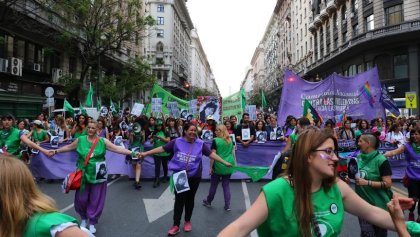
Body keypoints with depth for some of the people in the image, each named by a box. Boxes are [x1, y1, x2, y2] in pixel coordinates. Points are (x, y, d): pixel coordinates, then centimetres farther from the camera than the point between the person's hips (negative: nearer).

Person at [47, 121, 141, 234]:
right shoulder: (80, 140, -1)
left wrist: (132, 153, -22)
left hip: (97, 175, -1)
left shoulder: (103, 141, -7)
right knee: (81, 198, 9)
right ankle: (84, 218, 37)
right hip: (83, 174, 1)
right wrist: (56, 151, 15)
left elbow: (117, 148, -13)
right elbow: (68, 147, 14)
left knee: (95, 200, 8)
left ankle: (92, 222, 26)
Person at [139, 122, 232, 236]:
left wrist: (225, 163, -7)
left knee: (190, 199, 16)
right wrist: (145, 153, -7)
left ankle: (187, 221, 36)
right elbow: (162, 148, -6)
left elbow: (211, 154, -4)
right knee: (179, 200, 4)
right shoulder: (177, 142, -8)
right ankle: (176, 225, 16)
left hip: (194, 177, 1)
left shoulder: (200, 144, -6)